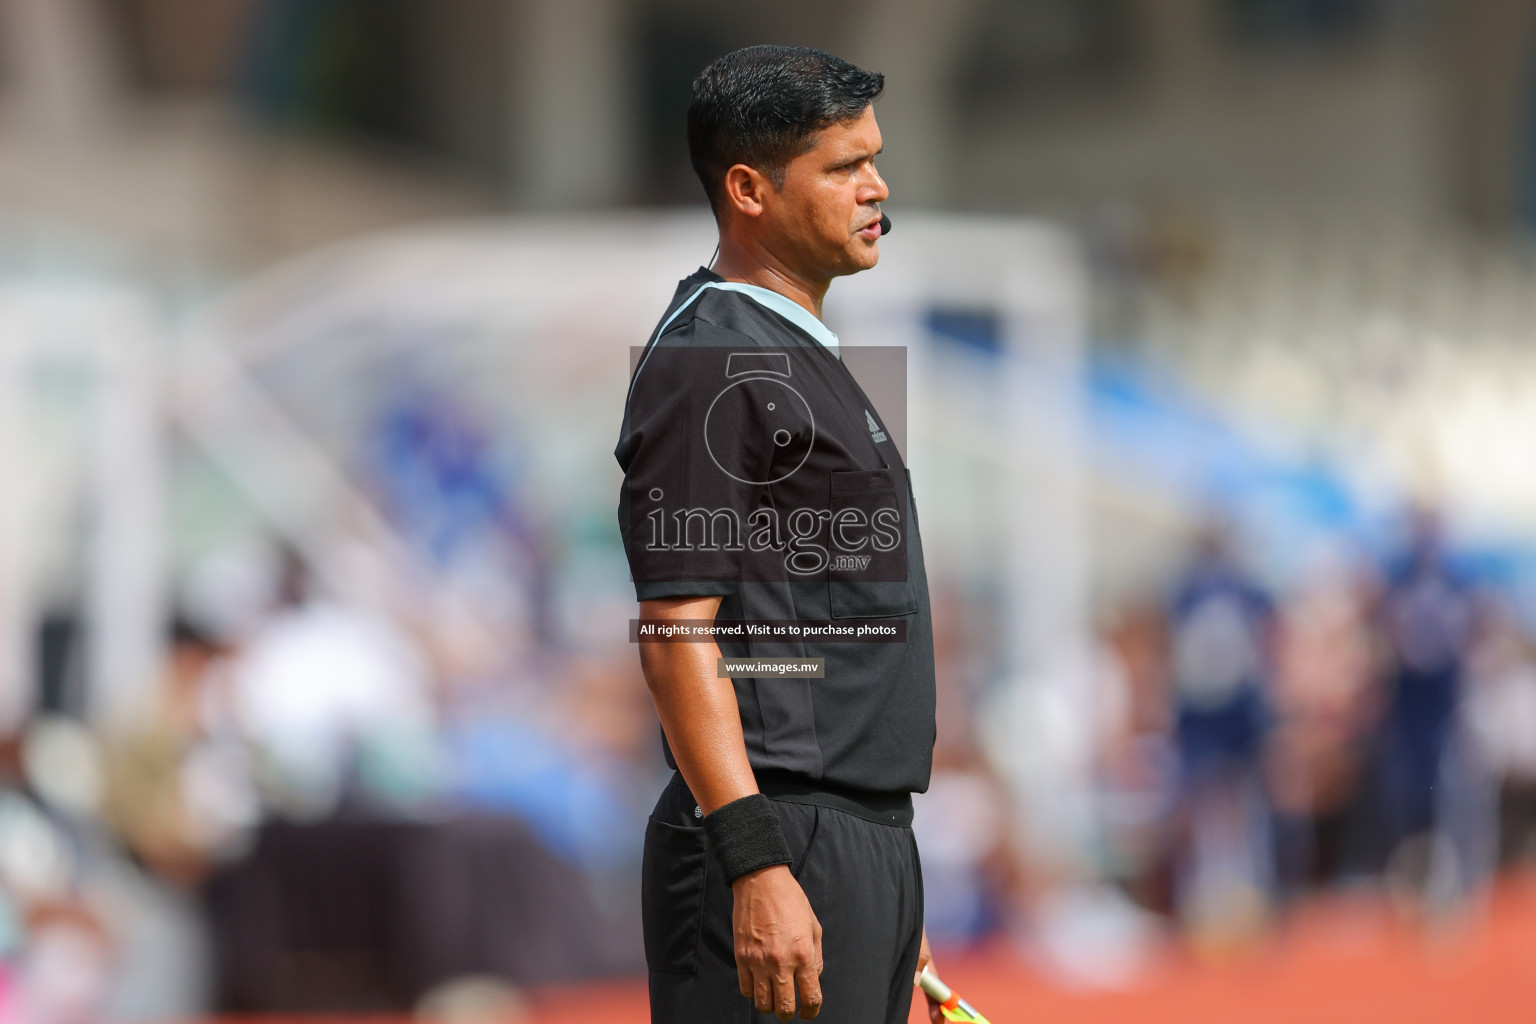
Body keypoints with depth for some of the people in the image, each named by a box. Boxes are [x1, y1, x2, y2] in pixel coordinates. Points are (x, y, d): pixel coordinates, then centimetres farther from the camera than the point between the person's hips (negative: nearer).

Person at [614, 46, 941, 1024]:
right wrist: (755, 866, -25)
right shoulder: (709, 364, -11)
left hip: (867, 838, 10)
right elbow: (677, 637, -18)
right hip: (780, 848, -10)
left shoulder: (808, 358, 20)